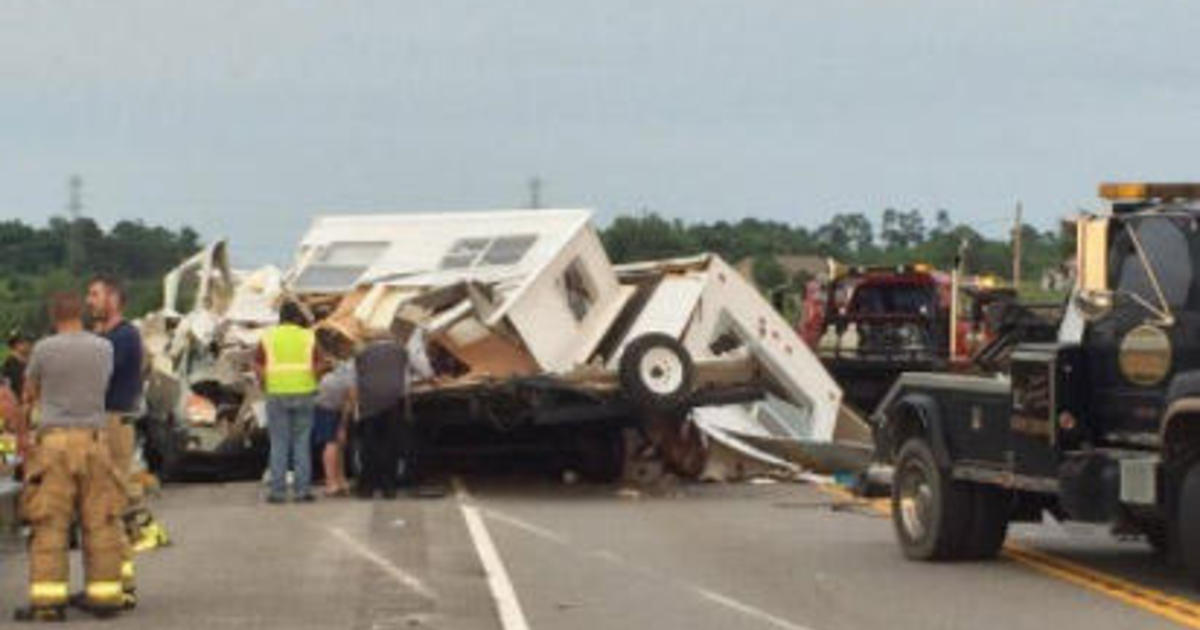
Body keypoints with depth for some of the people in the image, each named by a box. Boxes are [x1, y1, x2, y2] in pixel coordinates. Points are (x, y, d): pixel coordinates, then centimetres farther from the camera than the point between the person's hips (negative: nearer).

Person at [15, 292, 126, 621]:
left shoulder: (44, 349, -3)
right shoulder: (104, 348, 4)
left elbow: (30, 394, 11)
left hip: (54, 437, -3)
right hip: (94, 437, 3)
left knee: (49, 523, -2)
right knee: (100, 520, 7)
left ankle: (48, 597, -5)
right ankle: (105, 593, 9)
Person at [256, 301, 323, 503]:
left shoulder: (268, 337, 5)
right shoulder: (309, 337, 5)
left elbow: (259, 367, 0)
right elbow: (318, 367, 1)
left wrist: (266, 388, 13)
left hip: (277, 395, 0)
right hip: (304, 394, 0)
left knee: (279, 445, 2)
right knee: (302, 444, 4)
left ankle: (278, 491, 0)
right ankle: (303, 490, 2)